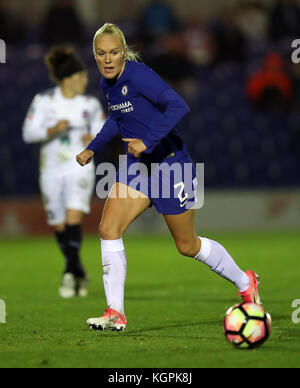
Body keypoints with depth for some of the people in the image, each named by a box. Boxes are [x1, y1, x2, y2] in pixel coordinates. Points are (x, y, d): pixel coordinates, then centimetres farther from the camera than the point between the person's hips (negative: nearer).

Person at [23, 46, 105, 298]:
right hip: (52, 170, 1)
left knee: (73, 219, -19)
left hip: (79, 167, -1)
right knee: (59, 227, 6)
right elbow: (28, 133, -7)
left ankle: (71, 273, -13)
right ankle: (79, 273, 25)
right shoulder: (44, 102, -4)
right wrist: (53, 130, -22)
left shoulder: (90, 104, 2)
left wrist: (94, 137, -8)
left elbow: (102, 129, 14)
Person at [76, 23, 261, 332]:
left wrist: (147, 142, -34)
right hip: (137, 165, 7)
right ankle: (115, 313, -6)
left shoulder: (137, 75, -22)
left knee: (187, 245, 7)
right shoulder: (108, 83, 4)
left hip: (169, 161, -7)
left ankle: (245, 282, 30)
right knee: (108, 229, -10)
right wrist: (93, 148, 18)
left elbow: (178, 107, -31)